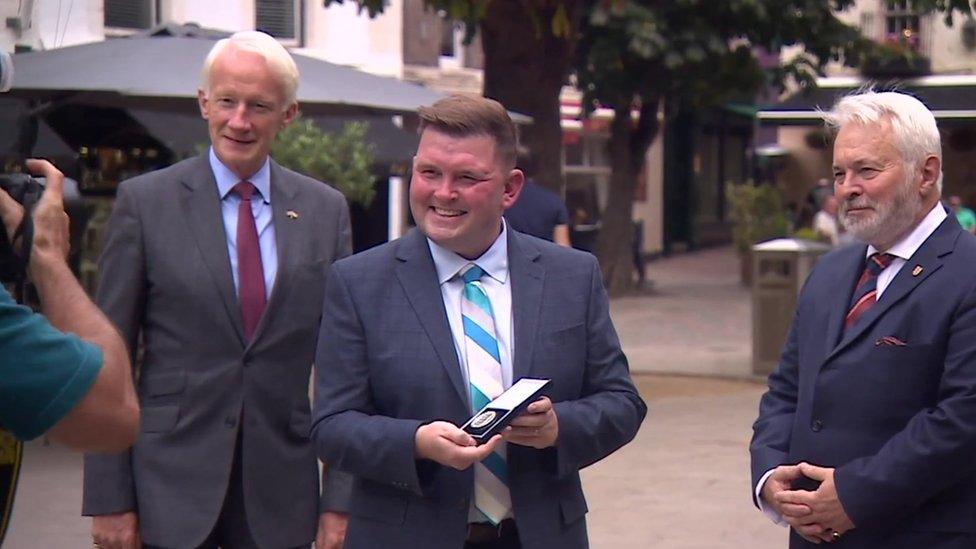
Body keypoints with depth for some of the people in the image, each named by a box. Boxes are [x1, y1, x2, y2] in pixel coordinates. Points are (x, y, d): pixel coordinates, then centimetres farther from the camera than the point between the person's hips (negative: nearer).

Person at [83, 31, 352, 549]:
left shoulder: (326, 210, 6)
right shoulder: (144, 201, -1)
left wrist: (340, 498, 1)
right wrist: (108, 498, -6)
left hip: (282, 488, 2)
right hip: (171, 482, -2)